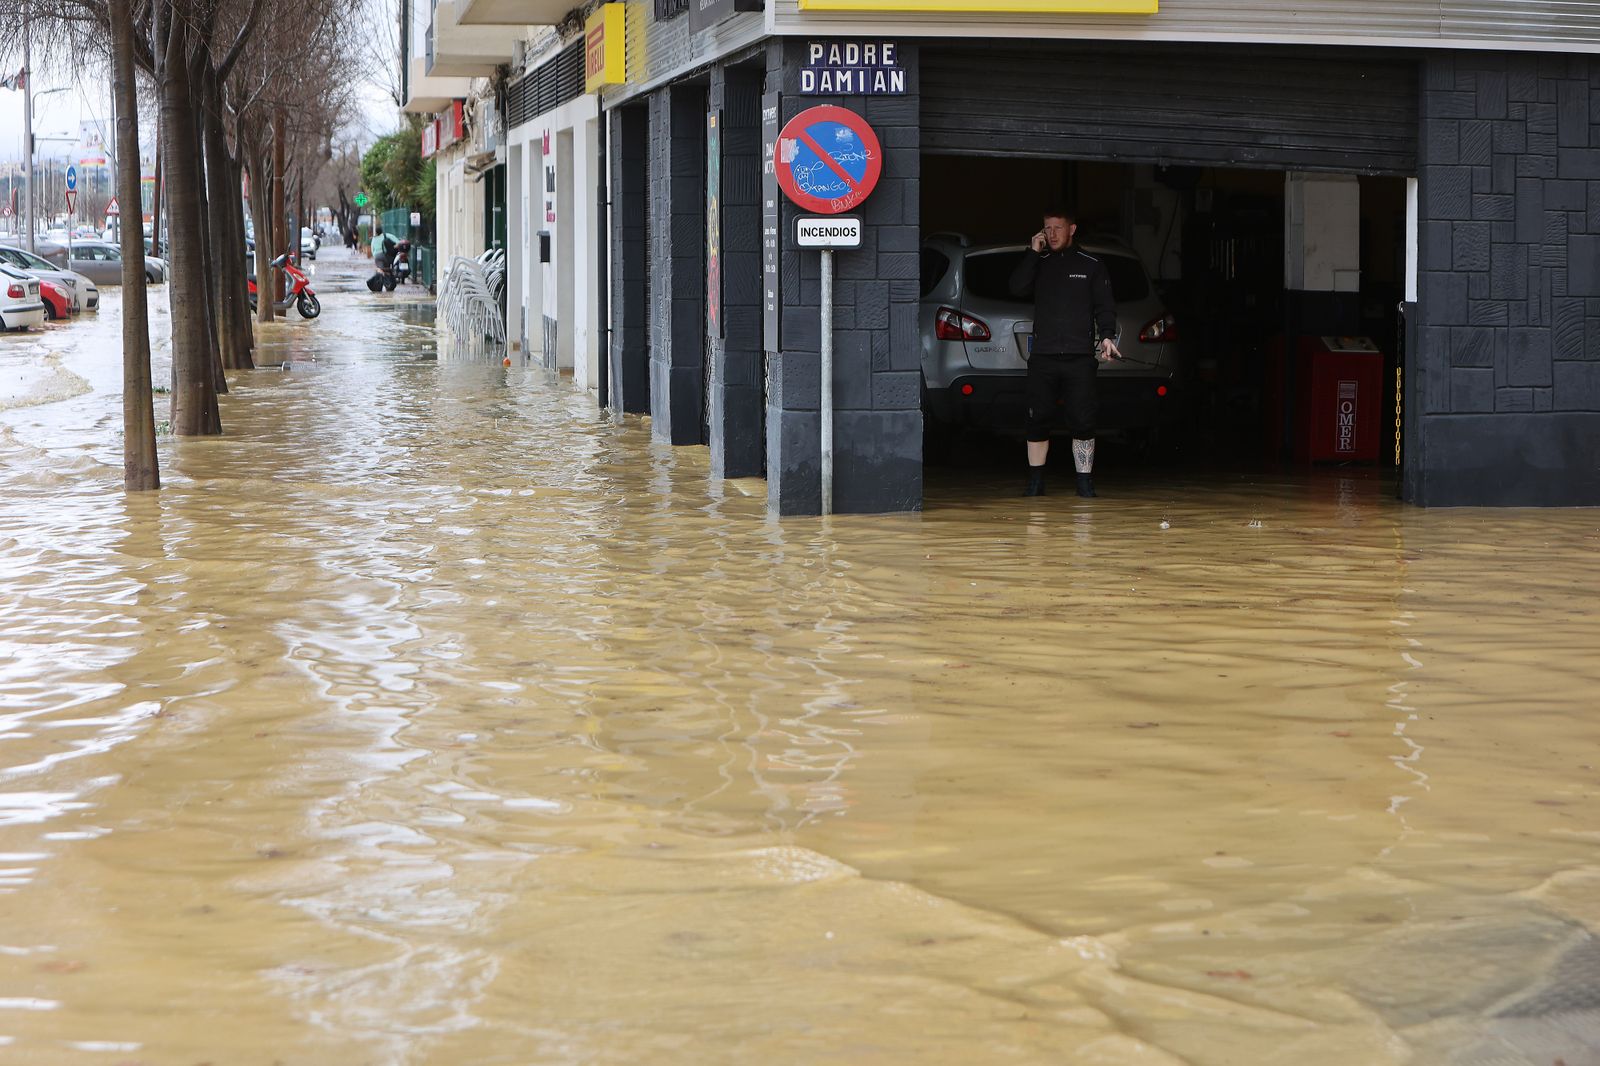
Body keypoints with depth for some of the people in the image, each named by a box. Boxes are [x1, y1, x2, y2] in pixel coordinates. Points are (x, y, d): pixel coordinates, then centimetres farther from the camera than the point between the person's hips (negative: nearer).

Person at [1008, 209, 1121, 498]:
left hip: (1080, 358, -2)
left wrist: (1107, 336, -10)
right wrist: (1033, 253, -2)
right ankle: (1035, 482, 9)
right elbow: (1017, 289, -2)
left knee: (1082, 423, -5)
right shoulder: (1038, 264, 15)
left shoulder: (1092, 266, 10)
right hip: (1043, 358, 2)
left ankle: (1085, 482, 2)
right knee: (1038, 422, 0)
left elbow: (1104, 307, 6)